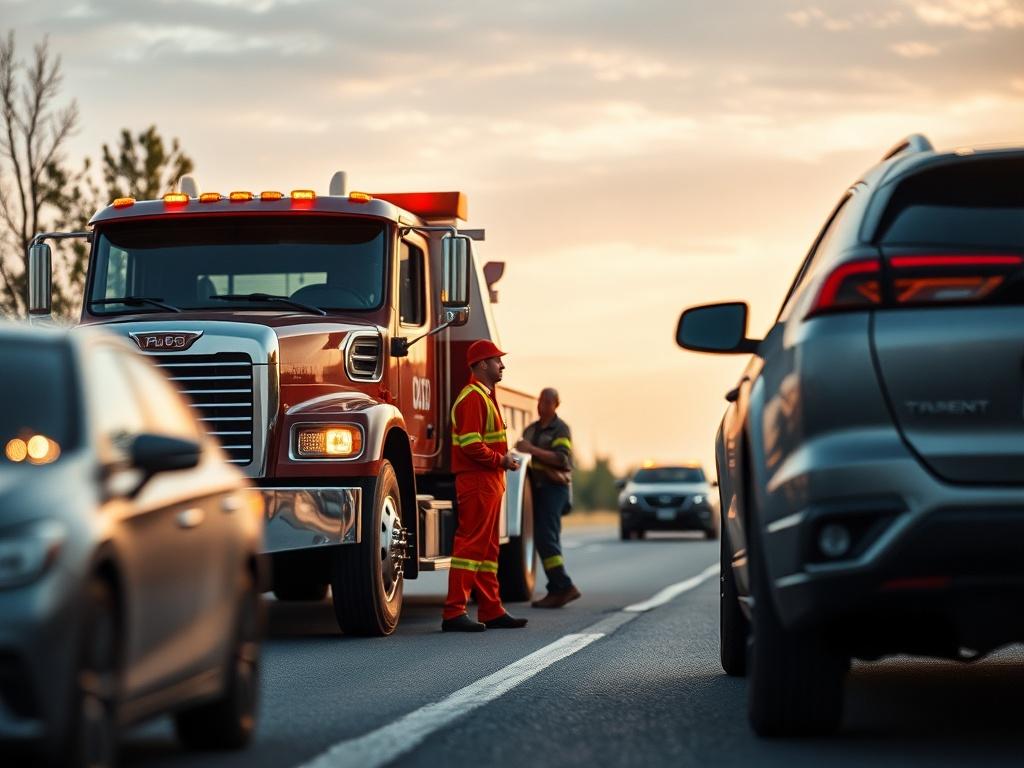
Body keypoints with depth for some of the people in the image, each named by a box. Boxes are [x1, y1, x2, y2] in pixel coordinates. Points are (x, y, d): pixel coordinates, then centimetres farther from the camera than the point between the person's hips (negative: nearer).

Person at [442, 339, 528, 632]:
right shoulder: (473, 397, -14)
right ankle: (454, 613, -12)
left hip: (489, 481, 11)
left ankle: (492, 611, 17)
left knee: (487, 549, 12)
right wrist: (500, 460, -12)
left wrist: (504, 459, 10)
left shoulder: (485, 396, 20)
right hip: (476, 480, -11)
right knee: (470, 543, -11)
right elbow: (471, 445, -23)